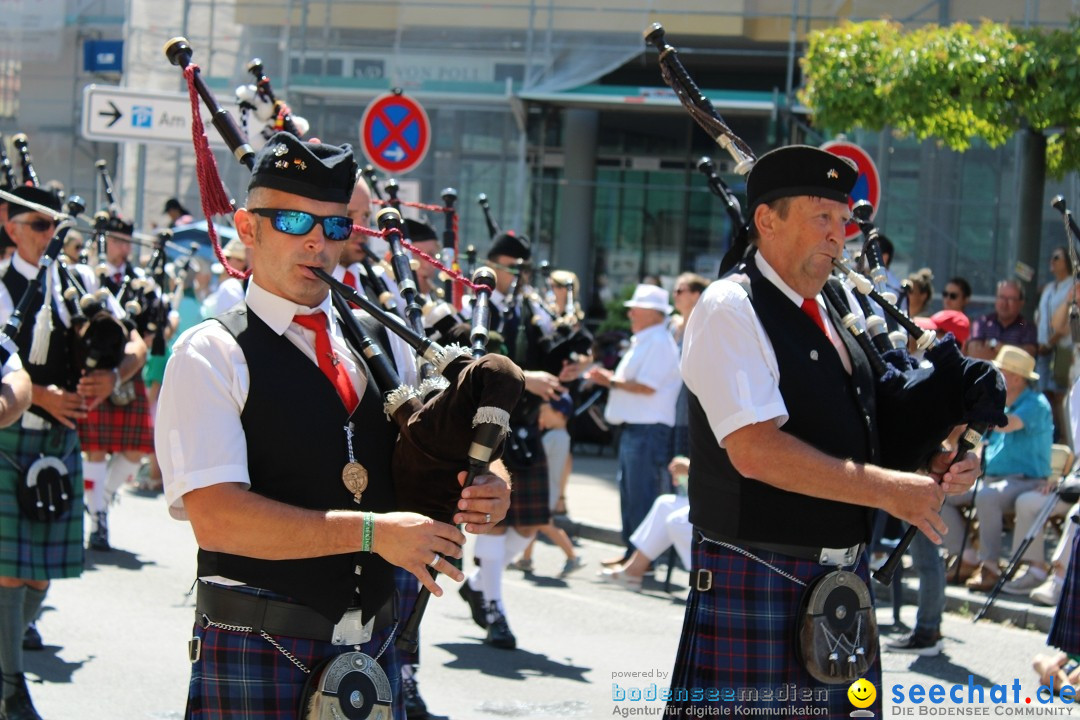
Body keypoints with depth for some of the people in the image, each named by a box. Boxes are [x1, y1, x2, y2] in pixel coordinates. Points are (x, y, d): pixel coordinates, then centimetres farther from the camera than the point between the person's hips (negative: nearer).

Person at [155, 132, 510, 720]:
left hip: (373, 650, 5)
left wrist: (486, 489, -5)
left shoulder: (380, 346, 12)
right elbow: (215, 517, -18)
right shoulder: (210, 356, -6)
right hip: (258, 660, -5)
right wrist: (371, 532, -21)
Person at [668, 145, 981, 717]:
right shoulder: (729, 310, -11)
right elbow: (755, 450, -22)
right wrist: (888, 490, -20)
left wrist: (932, 467, 3)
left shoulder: (835, 316, 15)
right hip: (758, 581, -8)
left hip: (843, 579, 8)